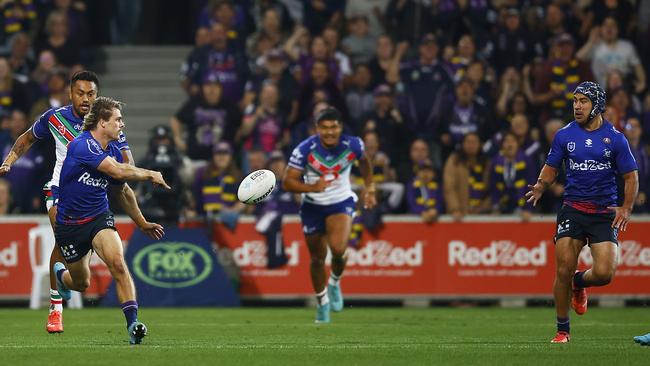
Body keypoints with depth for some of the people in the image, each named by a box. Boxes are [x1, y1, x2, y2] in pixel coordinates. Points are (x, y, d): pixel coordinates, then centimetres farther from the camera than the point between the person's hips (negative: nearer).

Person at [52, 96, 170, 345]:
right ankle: (60, 274, 50)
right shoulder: (82, 145, -23)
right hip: (70, 225, -4)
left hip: (100, 217, 4)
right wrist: (150, 175, -22)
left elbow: (122, 191, 18)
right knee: (82, 283, 12)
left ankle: (132, 324, -29)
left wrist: (142, 224, 23)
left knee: (117, 262, -24)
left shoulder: (113, 151, 2)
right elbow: (117, 171, -35)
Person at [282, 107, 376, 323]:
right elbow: (287, 182, -19)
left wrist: (369, 187, 12)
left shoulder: (353, 145, -15)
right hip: (312, 207, 0)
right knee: (317, 259, 10)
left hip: (341, 203, 0)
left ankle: (335, 283, 7)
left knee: (338, 249, -26)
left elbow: (364, 161, 10)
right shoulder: (305, 150, -21)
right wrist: (312, 187, -33)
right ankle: (322, 303, 34)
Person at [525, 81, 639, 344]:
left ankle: (579, 282, 24)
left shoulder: (615, 139, 0)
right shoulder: (564, 135, 5)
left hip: (604, 213, -1)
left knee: (604, 273, -13)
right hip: (572, 210, 1)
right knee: (563, 271, -9)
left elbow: (631, 176, 5)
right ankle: (562, 330, 8)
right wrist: (540, 186, -11)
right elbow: (551, 168, 11)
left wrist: (626, 209, -8)